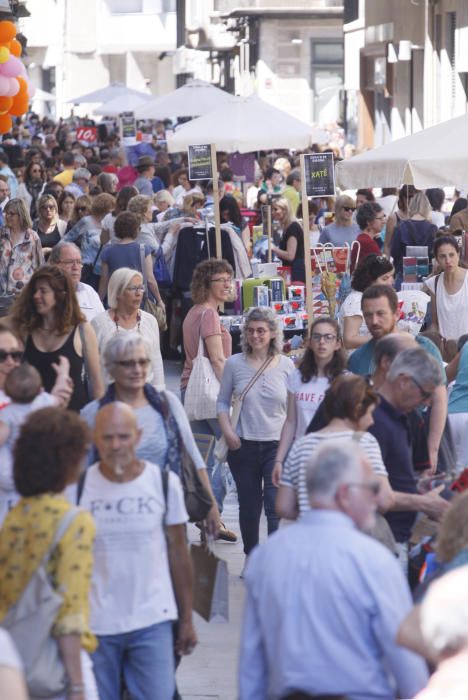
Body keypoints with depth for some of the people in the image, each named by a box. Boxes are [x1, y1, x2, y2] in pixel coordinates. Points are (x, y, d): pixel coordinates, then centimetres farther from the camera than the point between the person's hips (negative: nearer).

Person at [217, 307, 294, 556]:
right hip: (244, 445, 1)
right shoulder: (234, 364, 0)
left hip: (277, 445, -1)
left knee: (276, 505, -13)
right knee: (249, 506, 12)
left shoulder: (286, 365, -1)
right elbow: (223, 401, 8)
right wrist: (228, 431, -6)